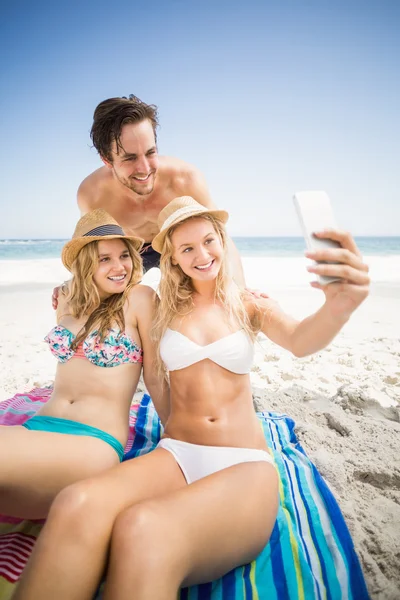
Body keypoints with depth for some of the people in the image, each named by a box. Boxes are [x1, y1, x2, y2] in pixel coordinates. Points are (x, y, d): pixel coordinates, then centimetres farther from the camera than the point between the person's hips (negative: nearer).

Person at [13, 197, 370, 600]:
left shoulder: (250, 306, 7)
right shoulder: (166, 310, 11)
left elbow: (300, 341, -15)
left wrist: (339, 307, -37)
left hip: (245, 465, -2)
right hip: (175, 455, 2)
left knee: (144, 532, -38)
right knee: (77, 508, -33)